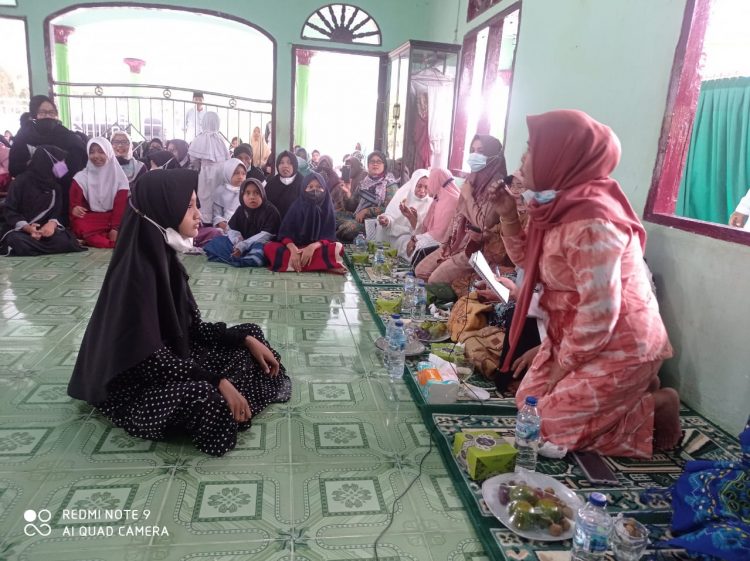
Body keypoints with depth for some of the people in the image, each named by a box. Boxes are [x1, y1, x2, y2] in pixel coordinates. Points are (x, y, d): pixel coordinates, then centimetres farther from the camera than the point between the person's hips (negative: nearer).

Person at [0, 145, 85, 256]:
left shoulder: (55, 186, 10)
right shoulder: (20, 182, -5)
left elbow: (57, 211, 5)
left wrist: (52, 223, -21)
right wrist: (28, 228, -24)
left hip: (45, 229, 4)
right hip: (19, 230, -4)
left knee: (63, 241, -30)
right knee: (20, 244, -39)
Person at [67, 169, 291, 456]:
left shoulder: (163, 255, 2)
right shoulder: (136, 271, -25)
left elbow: (192, 326, 6)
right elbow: (149, 357, -27)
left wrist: (247, 339, -3)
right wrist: (218, 381, -28)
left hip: (169, 357, 9)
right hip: (134, 383, -9)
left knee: (250, 336, 8)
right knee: (202, 395, -36)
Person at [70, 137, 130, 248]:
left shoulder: (119, 177, 5)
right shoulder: (81, 178, 5)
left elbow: (121, 206, -3)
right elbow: (74, 203, -1)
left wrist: (115, 228, -18)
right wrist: (74, 208, -28)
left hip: (112, 218, 1)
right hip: (89, 219, -1)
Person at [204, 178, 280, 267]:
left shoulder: (271, 211, -9)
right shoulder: (240, 210, 10)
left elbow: (265, 235, -18)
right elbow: (232, 231, 6)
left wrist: (243, 245, -26)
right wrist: (238, 243, -19)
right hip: (241, 243, 6)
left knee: (260, 248, -40)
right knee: (217, 241, -10)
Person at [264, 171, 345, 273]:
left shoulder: (327, 209, -1)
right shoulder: (296, 206, 1)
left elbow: (329, 237, -8)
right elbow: (284, 233, -6)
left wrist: (312, 247, -28)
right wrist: (293, 250, -27)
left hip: (318, 249, -2)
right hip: (295, 248, 2)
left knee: (338, 248, -31)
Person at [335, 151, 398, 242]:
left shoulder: (390, 184, 1)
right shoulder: (364, 182, 15)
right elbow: (352, 207, 13)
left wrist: (366, 211, -14)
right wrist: (347, 193, -5)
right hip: (358, 218, 5)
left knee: (349, 227, -32)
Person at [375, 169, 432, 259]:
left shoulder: (430, 204, -4)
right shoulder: (403, 193, 3)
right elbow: (391, 215, 2)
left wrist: (413, 218, -29)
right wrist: (387, 220, -22)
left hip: (411, 238, -3)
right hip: (393, 234, 4)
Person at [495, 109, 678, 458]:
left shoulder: (591, 224, -29)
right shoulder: (559, 205, -1)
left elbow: (599, 314, -26)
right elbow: (532, 264, 10)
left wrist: (563, 365, -12)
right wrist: (508, 216, -3)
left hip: (618, 349, -9)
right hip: (573, 338, 9)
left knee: (551, 426, -2)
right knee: (528, 403, 13)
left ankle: (655, 407, 10)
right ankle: (630, 391, 22)